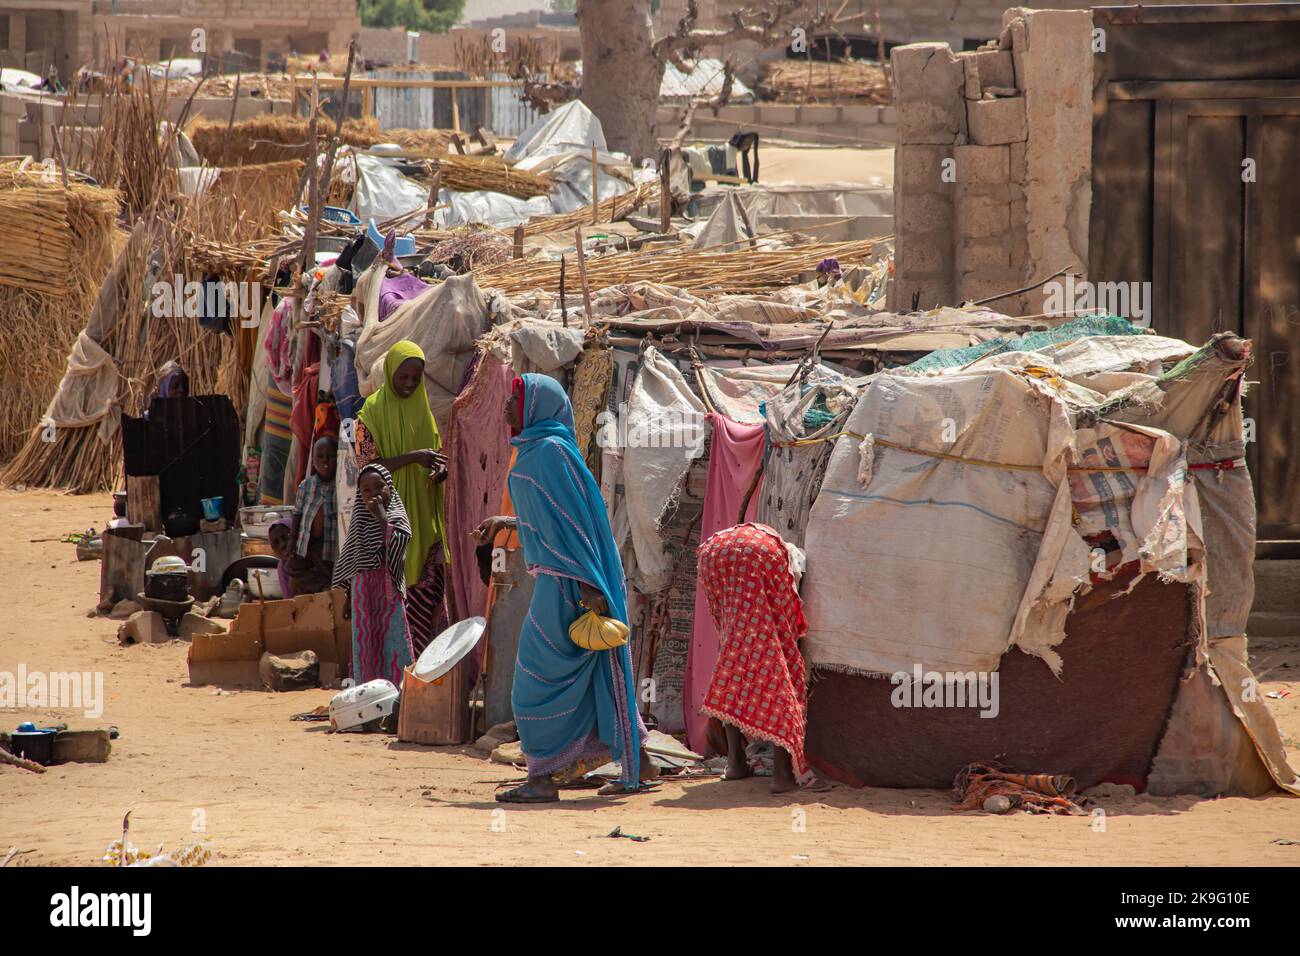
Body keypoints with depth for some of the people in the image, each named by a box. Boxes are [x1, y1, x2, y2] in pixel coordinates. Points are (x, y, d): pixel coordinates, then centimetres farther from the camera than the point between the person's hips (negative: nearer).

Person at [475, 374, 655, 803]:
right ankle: (637, 762, 22)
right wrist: (505, 522, 35)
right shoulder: (537, 450, 14)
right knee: (595, 676, 15)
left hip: (564, 580, -10)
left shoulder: (550, 451, -16)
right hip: (560, 578, 10)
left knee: (539, 679, -6)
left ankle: (542, 779, -4)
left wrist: (586, 586, -24)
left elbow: (574, 519, -20)